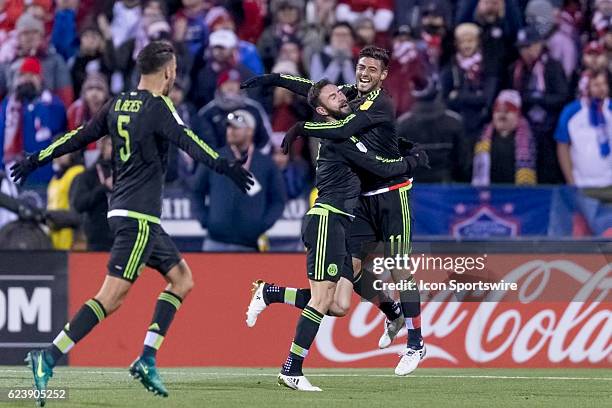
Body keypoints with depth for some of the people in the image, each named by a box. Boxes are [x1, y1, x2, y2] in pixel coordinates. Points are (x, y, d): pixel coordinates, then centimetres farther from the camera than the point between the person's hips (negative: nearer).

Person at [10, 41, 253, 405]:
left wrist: (36, 160, 29)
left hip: (124, 211, 9)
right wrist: (224, 166, -32)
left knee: (182, 278, 15)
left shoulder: (118, 105, 13)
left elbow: (80, 136, 18)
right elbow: (187, 141, -23)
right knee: (112, 297, -13)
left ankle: (147, 359, 7)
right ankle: (49, 359, -19)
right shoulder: (158, 106, -10)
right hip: (139, 215, -9)